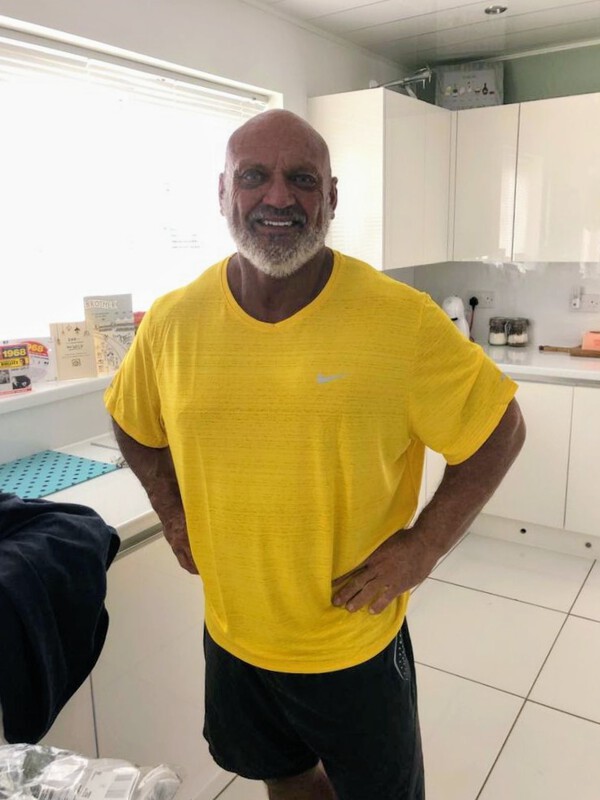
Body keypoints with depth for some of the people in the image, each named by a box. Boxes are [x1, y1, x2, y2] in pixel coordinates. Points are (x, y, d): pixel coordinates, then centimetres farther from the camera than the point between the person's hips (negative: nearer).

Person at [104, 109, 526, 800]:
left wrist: (423, 546, -15)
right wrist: (172, 513, 1)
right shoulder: (171, 322, -9)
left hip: (358, 643, -2)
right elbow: (133, 423, 10)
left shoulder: (402, 320, -19)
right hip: (232, 634, 3)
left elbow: (498, 430, -9)